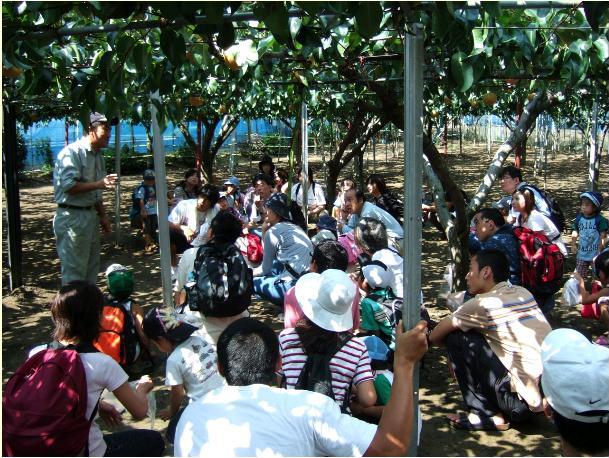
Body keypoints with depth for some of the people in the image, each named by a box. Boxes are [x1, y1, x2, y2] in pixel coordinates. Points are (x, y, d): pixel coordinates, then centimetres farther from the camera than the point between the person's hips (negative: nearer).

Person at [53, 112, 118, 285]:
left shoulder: (97, 155, 14)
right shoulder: (72, 152, -14)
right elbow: (69, 186, -22)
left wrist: (102, 216, 17)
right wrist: (99, 184, -25)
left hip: (91, 215, 9)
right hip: (72, 217, -9)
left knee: (92, 267, 16)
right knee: (74, 270, -4)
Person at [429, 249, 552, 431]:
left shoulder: (483, 304, -10)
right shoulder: (523, 293, 10)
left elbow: (435, 336, 3)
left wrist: (428, 340, 24)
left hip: (526, 401, -8)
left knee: (457, 338, -2)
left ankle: (487, 415, 3)